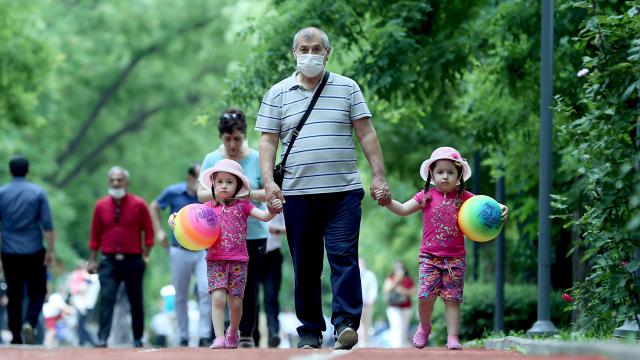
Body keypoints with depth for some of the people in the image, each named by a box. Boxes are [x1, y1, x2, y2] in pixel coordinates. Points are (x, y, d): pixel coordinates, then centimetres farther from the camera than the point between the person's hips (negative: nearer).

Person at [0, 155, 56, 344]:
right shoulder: (38, 193, -2)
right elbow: (47, 224, -6)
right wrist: (50, 251, -4)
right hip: (33, 251, -1)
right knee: (37, 293, 9)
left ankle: (16, 338, 8)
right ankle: (29, 324, -16)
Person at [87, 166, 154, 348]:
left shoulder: (138, 205, -1)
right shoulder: (101, 205, 4)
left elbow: (148, 231, 4)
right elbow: (95, 234, 9)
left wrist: (145, 255, -2)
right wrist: (93, 260, 7)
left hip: (133, 261, 0)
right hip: (109, 261, 0)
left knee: (136, 302, 9)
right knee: (106, 299, -14)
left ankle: (138, 339, 20)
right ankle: (102, 339, -19)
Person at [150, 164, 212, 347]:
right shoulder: (173, 192, -3)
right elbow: (155, 207, 14)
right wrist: (159, 231, 5)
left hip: (203, 251, -1)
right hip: (180, 251, 1)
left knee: (206, 291, -17)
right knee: (180, 297, 6)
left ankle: (204, 337, -14)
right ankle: (183, 338, 17)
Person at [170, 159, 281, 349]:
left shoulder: (242, 205, 5)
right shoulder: (208, 208, 9)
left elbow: (263, 216, -4)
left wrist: (273, 211, -25)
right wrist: (174, 217, -8)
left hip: (238, 260, 0)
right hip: (215, 260, 0)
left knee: (235, 301, 2)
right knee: (218, 298, -15)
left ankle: (233, 331, 29)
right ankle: (219, 338, -16)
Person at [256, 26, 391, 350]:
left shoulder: (347, 88, 9)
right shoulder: (278, 94, 10)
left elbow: (366, 134, 7)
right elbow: (268, 142, 8)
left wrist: (379, 176, -1)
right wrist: (268, 181, -5)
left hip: (343, 191, -1)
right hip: (297, 193, 1)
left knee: (344, 256, -12)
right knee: (305, 265, 5)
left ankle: (346, 323, -17)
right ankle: (310, 330, 11)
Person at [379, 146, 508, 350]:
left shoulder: (463, 197, 3)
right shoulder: (426, 196, 3)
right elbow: (403, 210, 1)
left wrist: (500, 209, -17)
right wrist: (387, 201, -14)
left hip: (455, 258, 0)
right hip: (429, 256, 0)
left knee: (452, 299, -1)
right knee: (426, 296, -8)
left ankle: (453, 338, 2)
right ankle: (424, 327, 19)